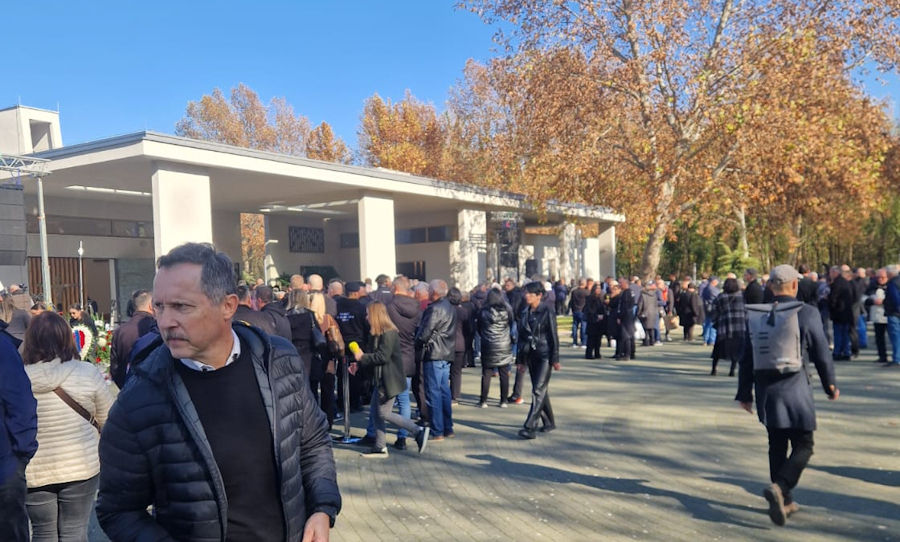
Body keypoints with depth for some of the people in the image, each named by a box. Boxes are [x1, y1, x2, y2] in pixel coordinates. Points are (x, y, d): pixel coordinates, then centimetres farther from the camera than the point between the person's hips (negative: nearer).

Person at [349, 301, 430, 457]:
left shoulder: (388, 333, -19)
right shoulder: (378, 333, 12)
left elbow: (383, 357, -24)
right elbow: (374, 354, 14)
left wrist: (362, 357, -15)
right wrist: (359, 364, 4)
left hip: (390, 379, -10)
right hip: (382, 378, 10)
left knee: (384, 413, -6)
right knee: (375, 411, 11)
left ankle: (419, 431, -2)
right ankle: (380, 447, 18)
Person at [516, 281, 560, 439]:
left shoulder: (547, 313, -8)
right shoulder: (524, 314, 9)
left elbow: (553, 337, -8)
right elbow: (521, 337, 12)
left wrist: (555, 359, -10)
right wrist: (520, 360, 11)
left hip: (544, 356, -6)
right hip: (531, 355, 6)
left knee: (538, 391, -10)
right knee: (541, 391, 13)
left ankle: (530, 427, -14)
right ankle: (549, 422, 25)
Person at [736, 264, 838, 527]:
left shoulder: (758, 315, 1)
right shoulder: (807, 313, -8)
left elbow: (747, 359, 5)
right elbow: (822, 355, -3)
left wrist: (745, 392, 13)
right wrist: (830, 385, 13)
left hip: (767, 392, 4)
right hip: (795, 391, -4)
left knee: (777, 446, 14)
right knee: (803, 446, 6)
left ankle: (784, 501, 22)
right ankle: (779, 487, -16)